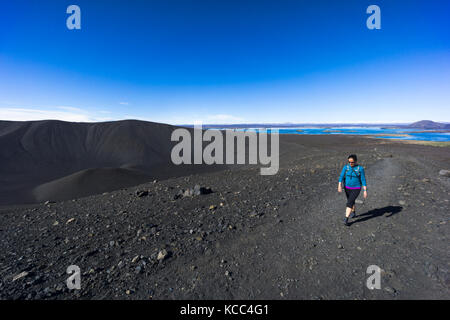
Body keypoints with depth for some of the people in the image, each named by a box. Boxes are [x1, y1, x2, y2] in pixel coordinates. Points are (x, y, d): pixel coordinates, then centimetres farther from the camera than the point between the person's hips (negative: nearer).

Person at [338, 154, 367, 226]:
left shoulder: (360, 168, -13)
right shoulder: (345, 167, -7)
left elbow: (363, 180, -11)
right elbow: (341, 177, -14)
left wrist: (365, 191, -12)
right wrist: (339, 186, -27)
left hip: (356, 189, -4)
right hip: (347, 188, 4)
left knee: (349, 203, -16)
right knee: (351, 201, 24)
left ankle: (346, 219, -12)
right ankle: (353, 213, 51)